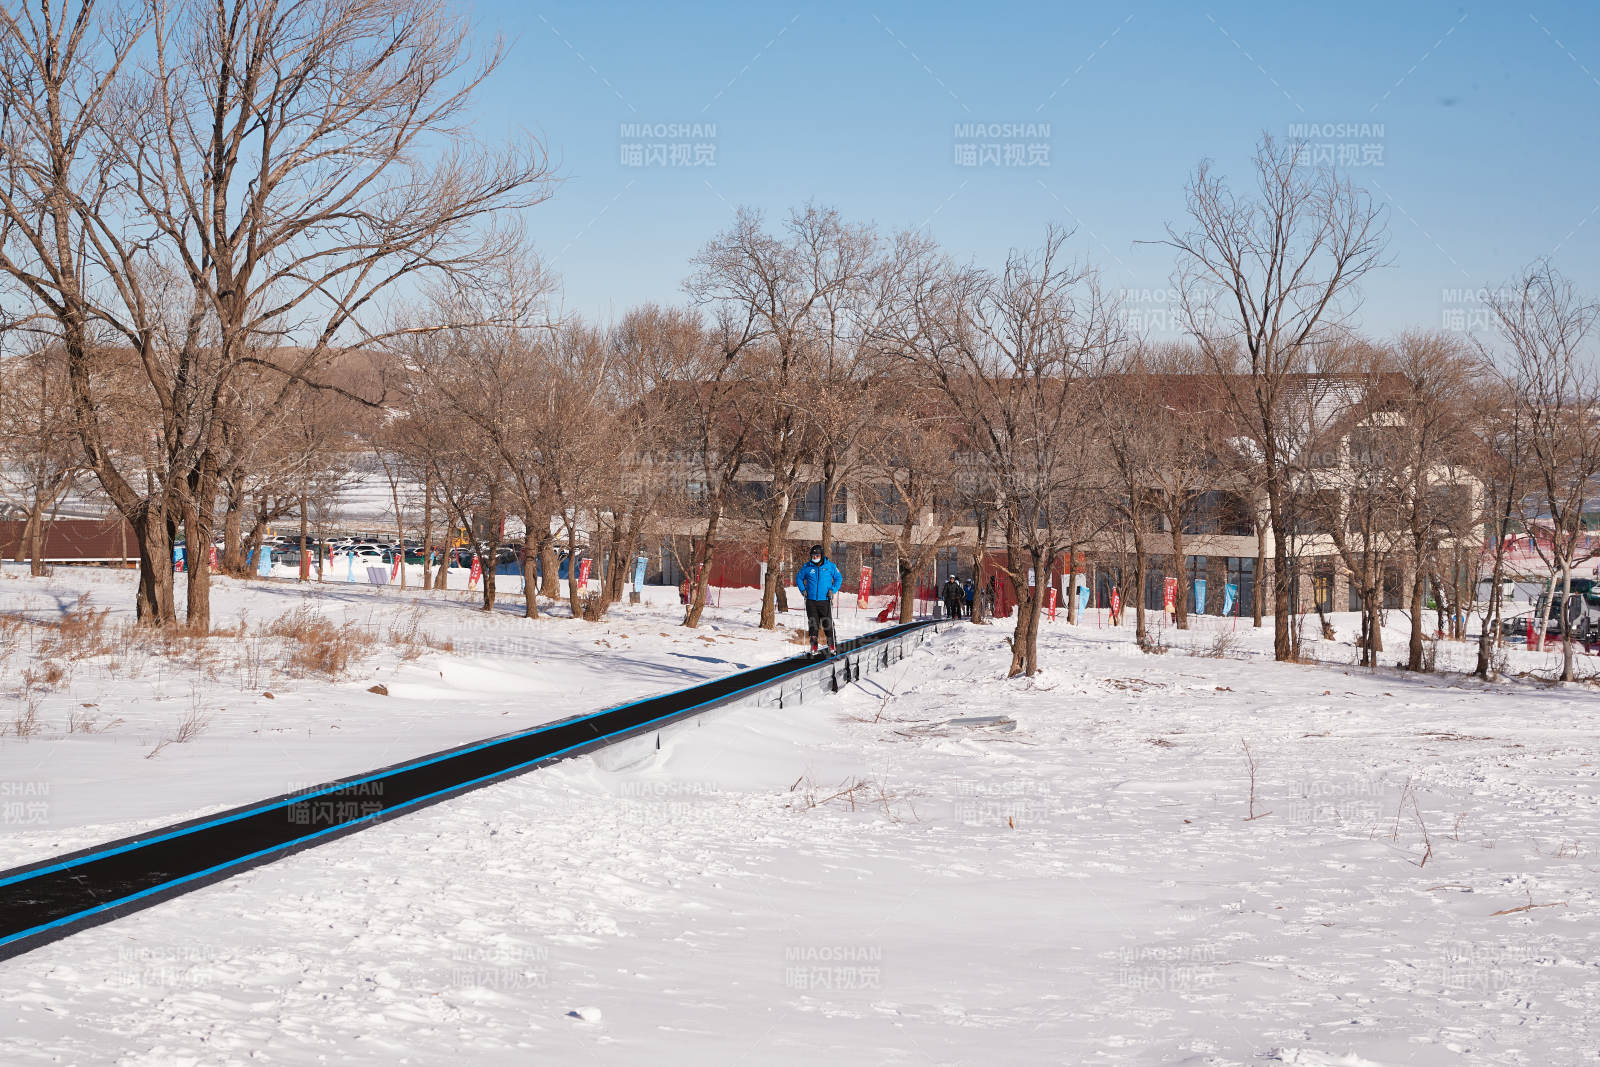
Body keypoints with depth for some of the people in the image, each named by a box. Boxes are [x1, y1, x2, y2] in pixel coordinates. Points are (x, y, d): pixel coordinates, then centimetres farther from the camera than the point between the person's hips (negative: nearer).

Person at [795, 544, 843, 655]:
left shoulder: (830, 566, 0)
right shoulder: (807, 566, 3)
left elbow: (839, 578, 9)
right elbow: (799, 577, 17)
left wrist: (833, 590, -3)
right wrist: (802, 589, 3)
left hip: (825, 600, -1)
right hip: (811, 601, 1)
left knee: (828, 623, -2)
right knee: (813, 623, 1)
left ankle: (832, 645, 9)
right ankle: (814, 646, 9)